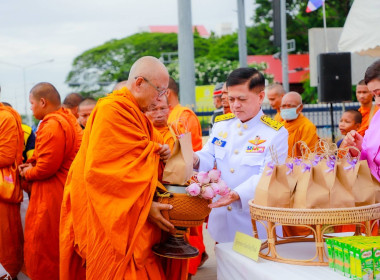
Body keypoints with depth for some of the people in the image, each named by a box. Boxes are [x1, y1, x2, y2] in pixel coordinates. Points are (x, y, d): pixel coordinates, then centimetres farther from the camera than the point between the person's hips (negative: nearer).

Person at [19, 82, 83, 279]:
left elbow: (47, 167, -23)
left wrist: (28, 173, -4)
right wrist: (33, 163, 7)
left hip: (51, 194, -10)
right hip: (64, 187, 10)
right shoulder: (67, 119, 11)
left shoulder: (52, 126, -20)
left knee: (44, 243, 1)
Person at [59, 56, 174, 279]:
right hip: (110, 217, -9)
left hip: (131, 215, 9)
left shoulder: (135, 112, 15)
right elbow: (106, 171, -23)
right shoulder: (113, 110, -17)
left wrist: (160, 151, 0)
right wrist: (145, 205, -24)